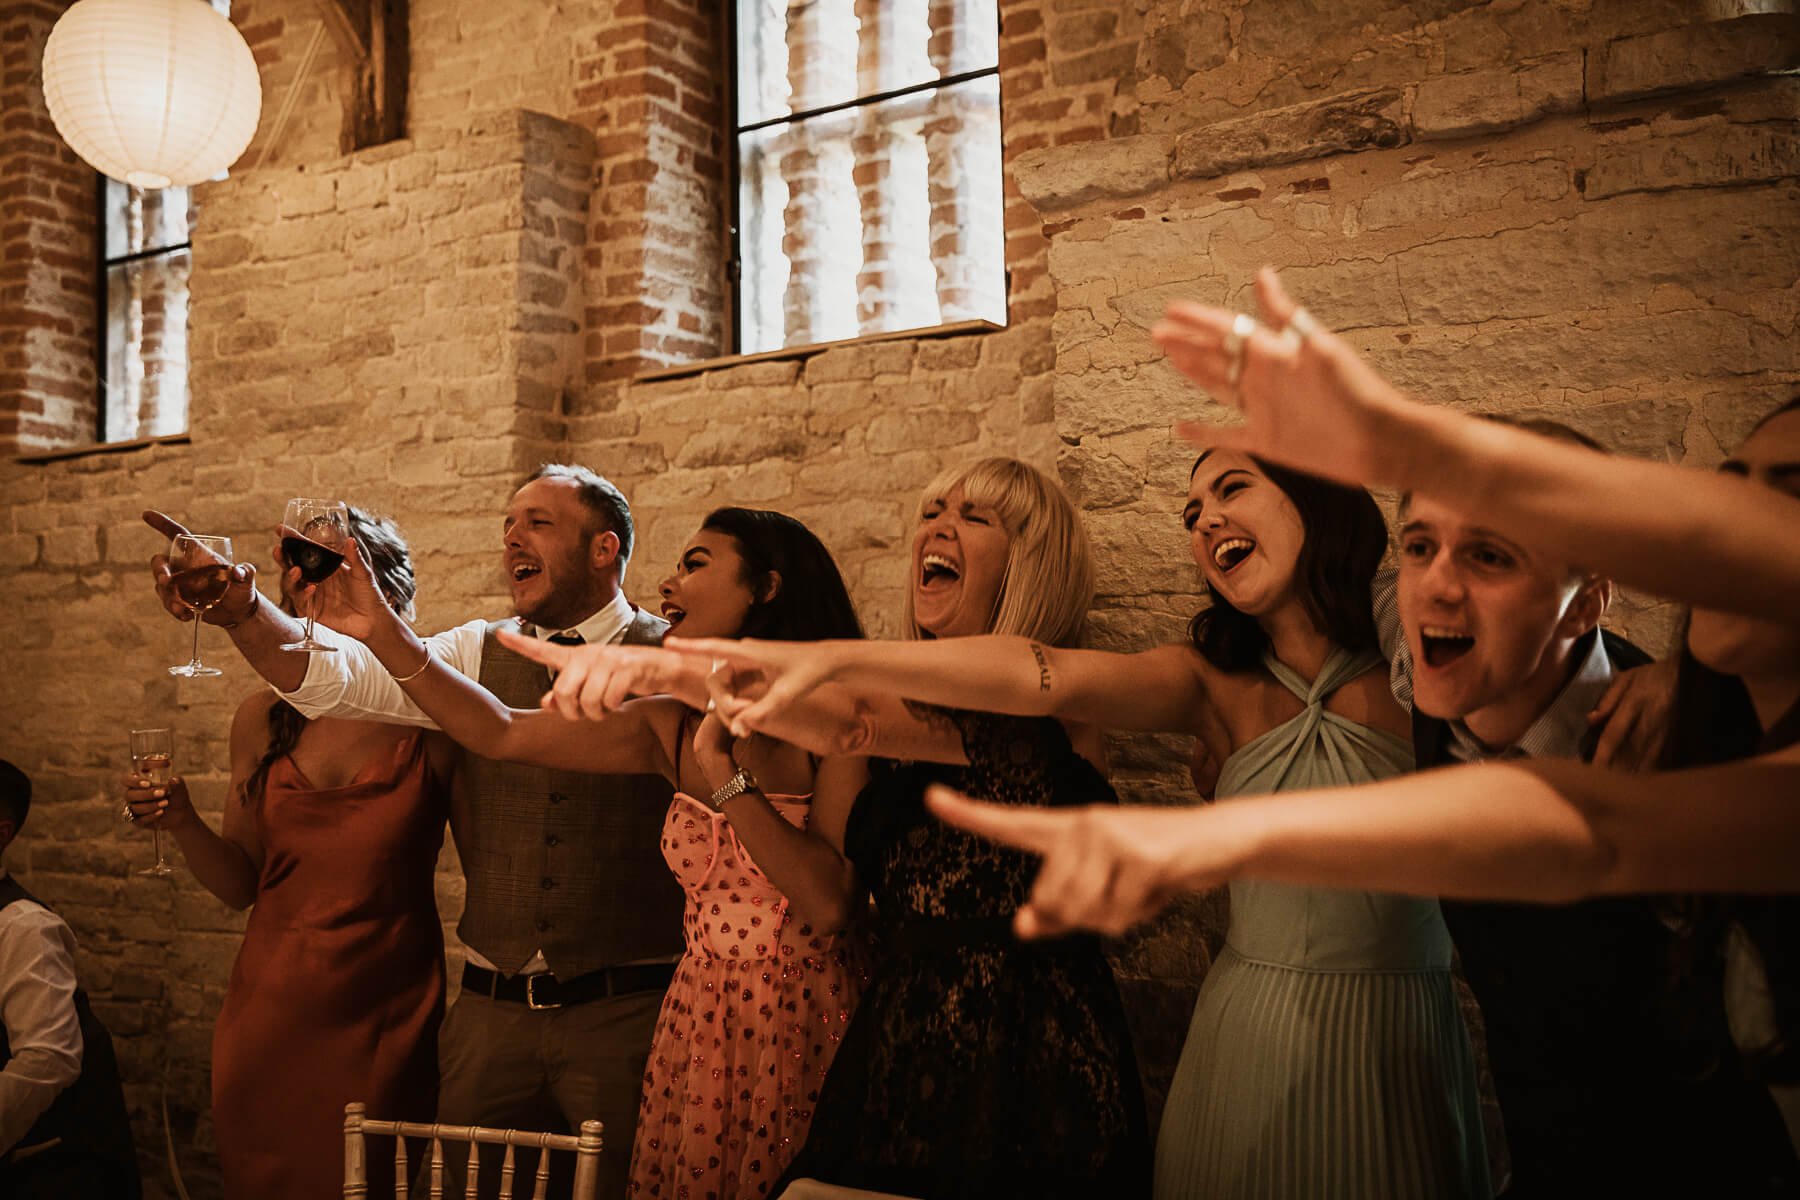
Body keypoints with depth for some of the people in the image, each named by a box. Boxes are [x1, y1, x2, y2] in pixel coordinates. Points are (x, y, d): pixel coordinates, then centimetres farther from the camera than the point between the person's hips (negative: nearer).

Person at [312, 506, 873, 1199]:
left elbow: (831, 904, -22)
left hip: (810, 1030, -4)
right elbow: (502, 735, 4)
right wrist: (383, 630, -1)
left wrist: (721, 770, -21)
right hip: (703, 1029, 5)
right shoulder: (674, 730, 3)